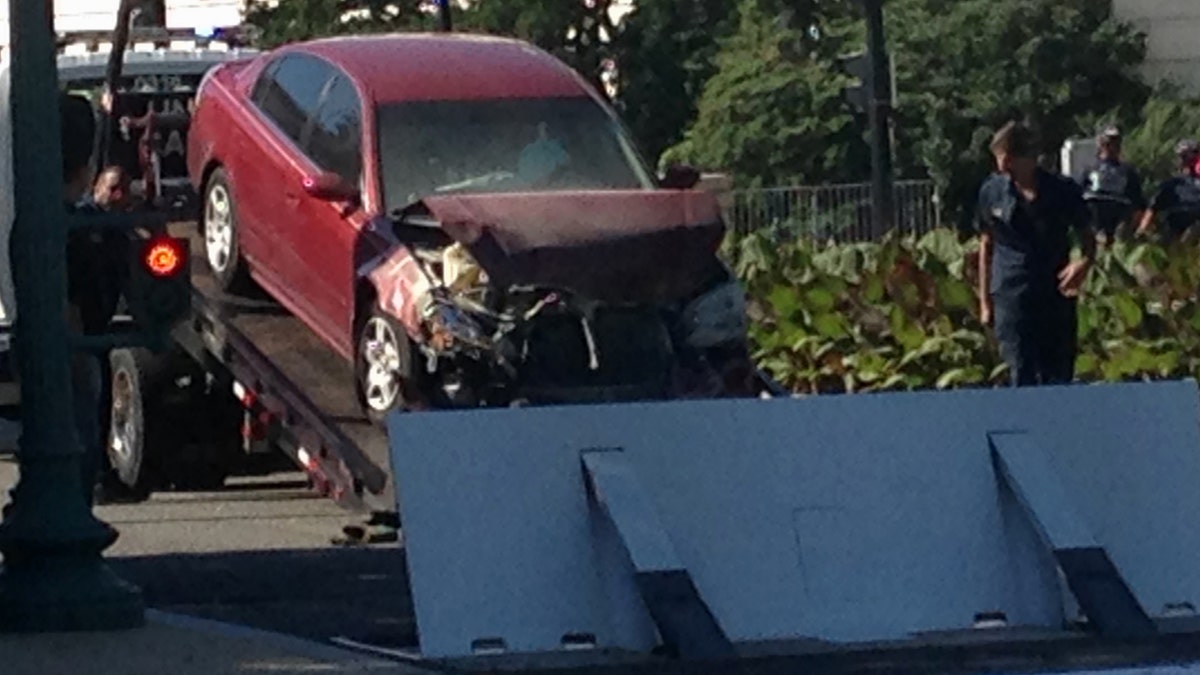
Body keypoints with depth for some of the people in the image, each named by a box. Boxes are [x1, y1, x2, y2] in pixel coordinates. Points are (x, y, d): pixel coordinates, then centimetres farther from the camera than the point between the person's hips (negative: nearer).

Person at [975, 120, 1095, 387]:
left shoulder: (1063, 190, -4)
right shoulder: (992, 192, 0)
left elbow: (1086, 236, 7)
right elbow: (986, 245, 10)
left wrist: (1085, 262, -17)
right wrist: (985, 300, 11)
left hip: (1056, 295, 0)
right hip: (1011, 297, 0)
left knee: (1059, 377, 4)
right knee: (1022, 377, -3)